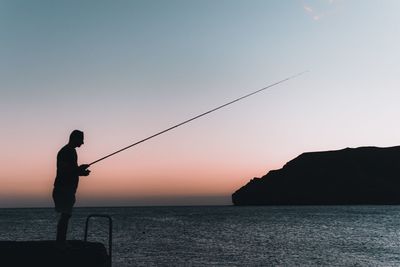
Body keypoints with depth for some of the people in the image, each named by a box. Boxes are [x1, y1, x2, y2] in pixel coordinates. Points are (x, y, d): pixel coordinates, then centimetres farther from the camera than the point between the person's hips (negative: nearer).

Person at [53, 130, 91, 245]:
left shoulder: (71, 151, 18)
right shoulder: (66, 152, -14)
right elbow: (63, 170, -22)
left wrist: (80, 169, 12)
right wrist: (80, 172, -17)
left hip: (67, 189, 10)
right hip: (63, 189, -10)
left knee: (65, 215, 11)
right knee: (65, 215, -10)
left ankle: (61, 242, 17)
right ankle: (60, 241, -6)